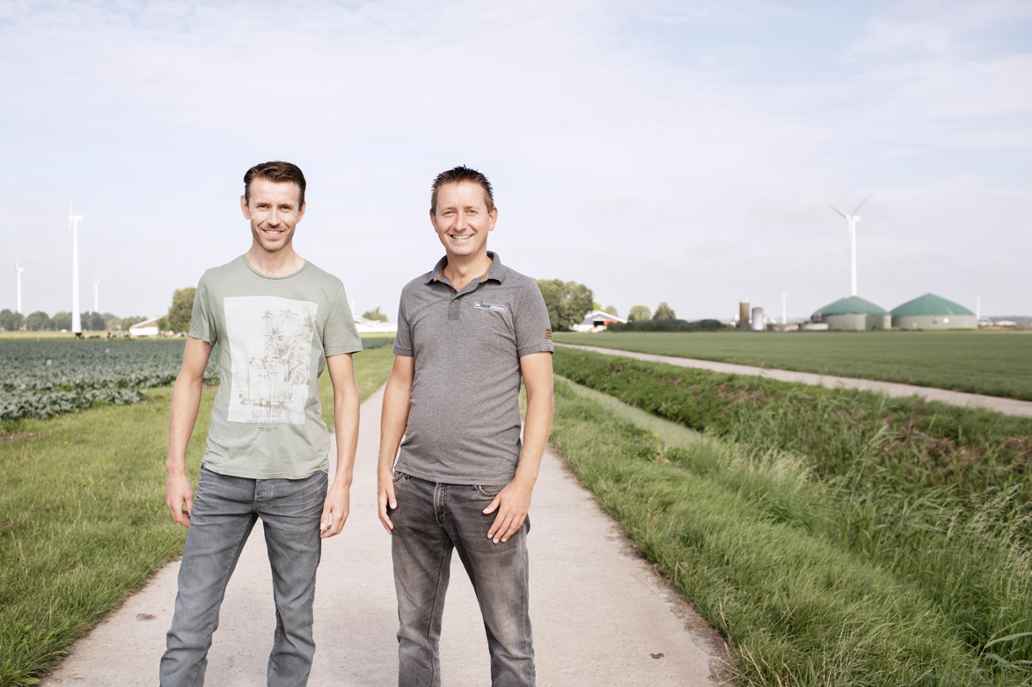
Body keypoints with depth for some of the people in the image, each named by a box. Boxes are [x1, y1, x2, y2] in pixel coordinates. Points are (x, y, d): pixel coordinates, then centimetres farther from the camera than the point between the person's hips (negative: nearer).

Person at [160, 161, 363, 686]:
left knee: (295, 620, 10)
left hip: (299, 481, -1)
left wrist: (342, 482, -4)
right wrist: (175, 470, 4)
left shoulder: (326, 291, 2)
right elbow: (190, 379, 10)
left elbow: (346, 391, 2)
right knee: (191, 619, 3)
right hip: (223, 476, 1)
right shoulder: (216, 285, 6)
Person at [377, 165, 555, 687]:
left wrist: (523, 484, -13)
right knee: (414, 630, 15)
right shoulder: (415, 295, 10)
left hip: (487, 490, -4)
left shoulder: (520, 293, -2)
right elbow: (399, 386, 13)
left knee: (508, 635, 5)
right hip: (415, 486, 4)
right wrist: (384, 470, 6)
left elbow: (540, 394, -6)